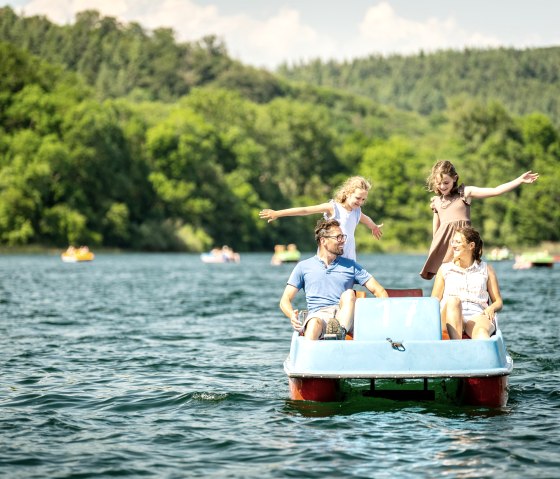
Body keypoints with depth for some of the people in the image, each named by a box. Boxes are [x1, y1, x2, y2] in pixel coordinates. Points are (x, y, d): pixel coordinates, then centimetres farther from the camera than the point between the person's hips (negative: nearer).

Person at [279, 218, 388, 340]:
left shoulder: (351, 266, 22)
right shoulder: (304, 267, 18)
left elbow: (379, 290, 17)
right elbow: (285, 300, 13)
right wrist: (292, 315, -11)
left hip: (344, 316, 1)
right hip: (318, 315, -1)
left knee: (348, 294, -30)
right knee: (315, 323, -38)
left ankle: (340, 331, -55)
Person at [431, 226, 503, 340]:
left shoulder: (486, 270, 20)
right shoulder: (444, 269, 21)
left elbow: (498, 302, 18)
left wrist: (491, 308, -8)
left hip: (477, 317, 0)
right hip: (450, 317, 0)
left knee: (481, 332, -38)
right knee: (453, 300, -37)